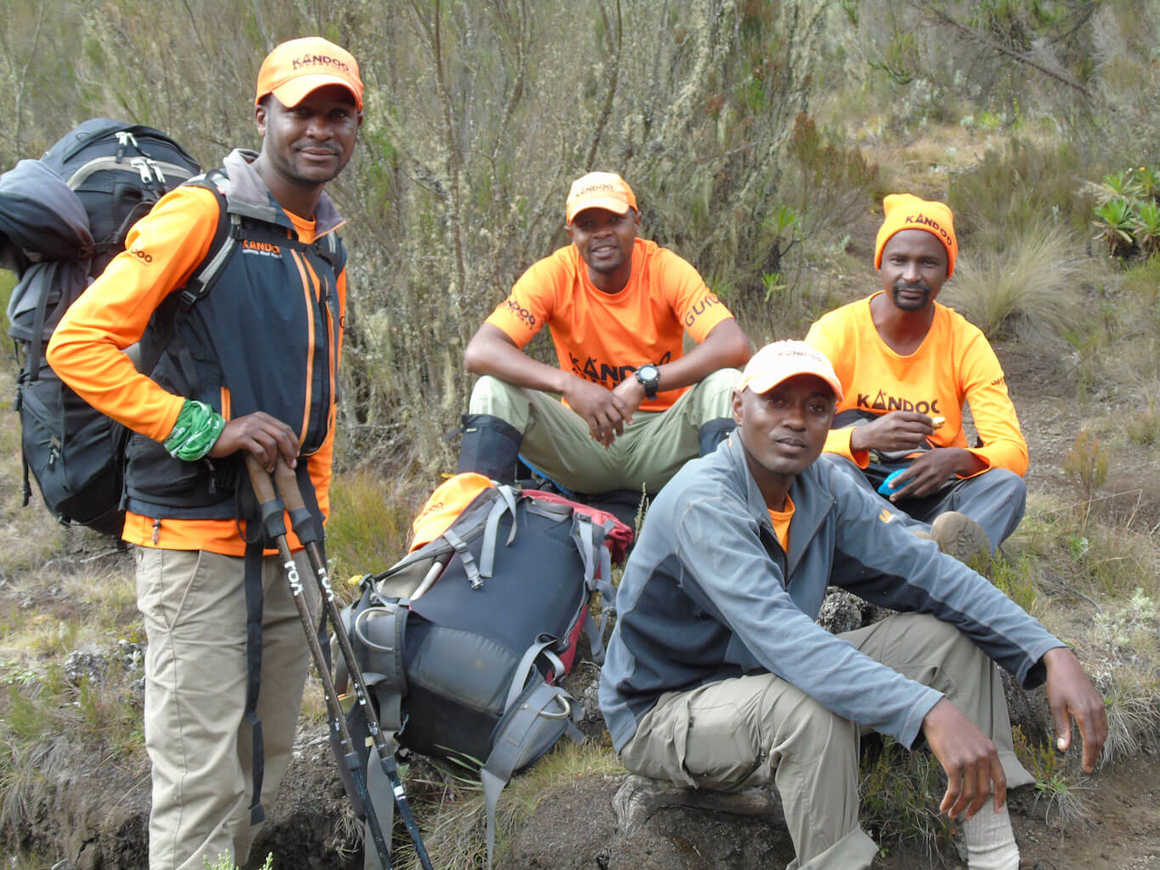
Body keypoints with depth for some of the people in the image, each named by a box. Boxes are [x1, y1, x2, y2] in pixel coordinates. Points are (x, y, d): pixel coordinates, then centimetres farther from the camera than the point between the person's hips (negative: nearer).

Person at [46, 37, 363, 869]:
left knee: (264, 768, 13)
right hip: (197, 539, -7)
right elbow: (79, 344, -14)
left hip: (287, 545, 8)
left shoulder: (327, 247, 16)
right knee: (202, 777, -7)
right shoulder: (203, 213, -8)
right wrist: (205, 427, -19)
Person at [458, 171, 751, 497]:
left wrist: (644, 382, -35)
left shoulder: (666, 269, -10)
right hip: (585, 439, 1)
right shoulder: (553, 275, -9)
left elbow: (735, 346, -24)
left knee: (723, 384, -27)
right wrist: (570, 385, -35)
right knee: (495, 389, -21)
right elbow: (478, 351, -21)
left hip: (660, 437, 0)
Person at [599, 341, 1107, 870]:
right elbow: (776, 631, -41)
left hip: (766, 679, 8)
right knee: (814, 708, -38)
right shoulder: (702, 504, -28)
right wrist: (929, 711, -49)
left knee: (951, 634, -3)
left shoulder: (822, 490, -3)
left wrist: (1052, 655, -18)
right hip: (665, 712, -8)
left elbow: (925, 572, -5)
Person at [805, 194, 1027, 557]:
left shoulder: (966, 342, -1)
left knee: (1008, 484, -25)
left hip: (930, 497, 2)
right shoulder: (835, 331, -7)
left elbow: (1013, 451, -6)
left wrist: (957, 459, -29)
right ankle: (929, 541, -56)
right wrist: (865, 437, -35)